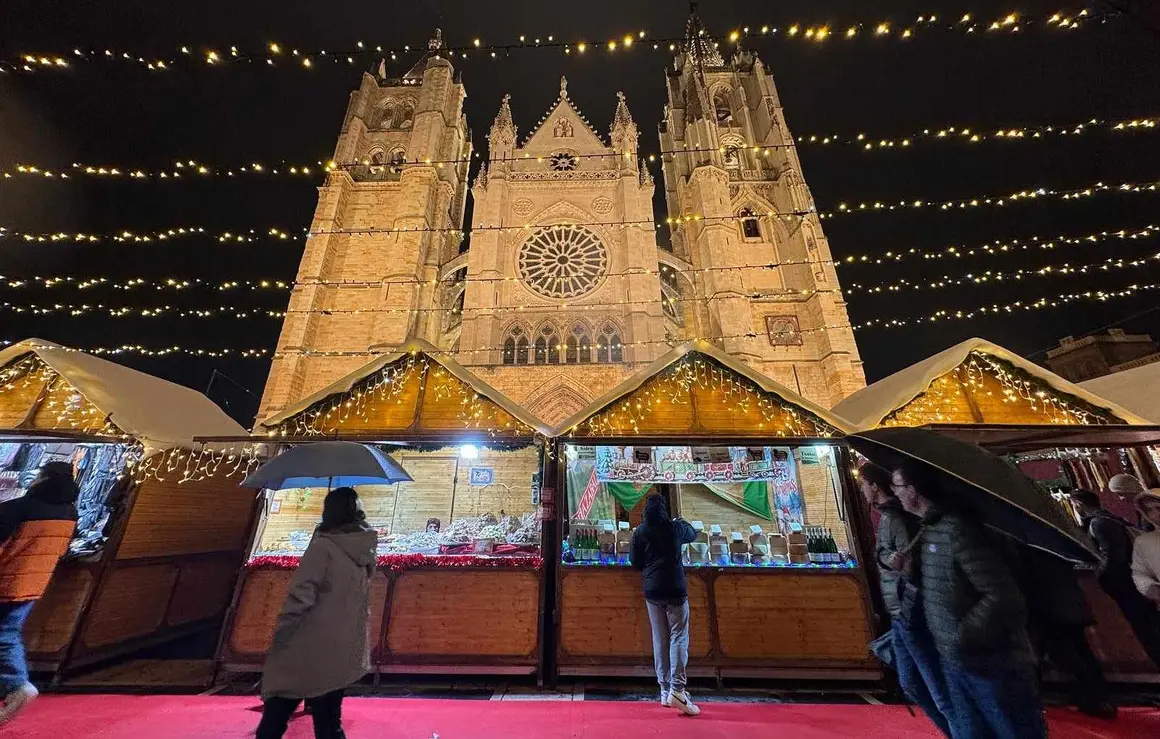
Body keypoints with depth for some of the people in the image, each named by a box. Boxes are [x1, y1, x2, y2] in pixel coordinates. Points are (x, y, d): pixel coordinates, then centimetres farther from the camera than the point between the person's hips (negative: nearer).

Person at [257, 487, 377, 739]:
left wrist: (279, 637, -6)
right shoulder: (366, 552, 2)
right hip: (343, 653, 6)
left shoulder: (323, 546, -15)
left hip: (308, 649, -5)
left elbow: (300, 596, -19)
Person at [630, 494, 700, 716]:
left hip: (651, 591, 3)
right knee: (678, 637, 3)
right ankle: (677, 690, -7)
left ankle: (665, 691, 18)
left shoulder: (639, 532, -1)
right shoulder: (675, 527, -3)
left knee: (660, 640, 12)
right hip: (674, 590, -2)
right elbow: (693, 535, 17)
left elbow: (634, 562, 3)